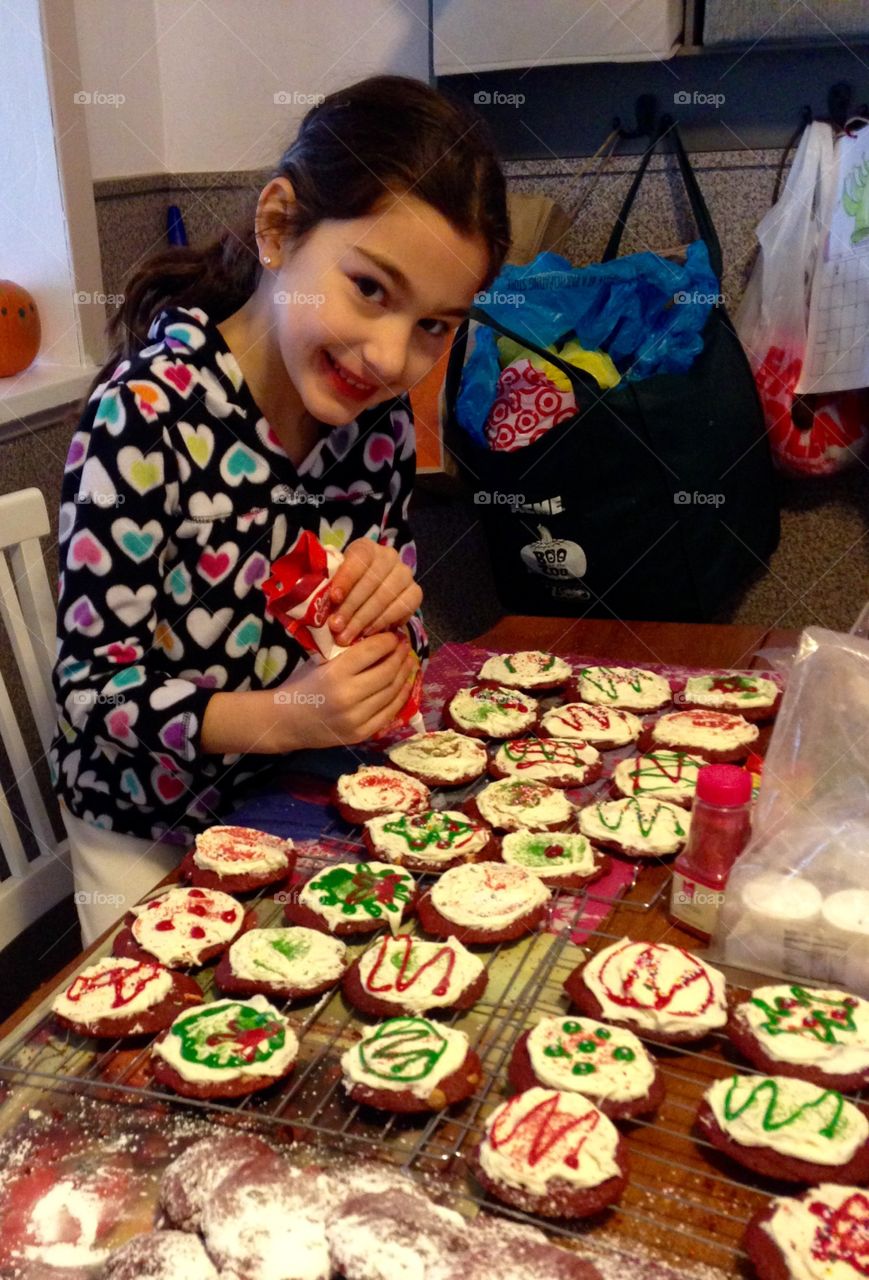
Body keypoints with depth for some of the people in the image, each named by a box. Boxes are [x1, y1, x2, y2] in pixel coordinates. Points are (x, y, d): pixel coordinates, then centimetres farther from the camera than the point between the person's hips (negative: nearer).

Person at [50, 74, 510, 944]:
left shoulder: (379, 413, -9)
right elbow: (91, 686, -21)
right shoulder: (150, 411, -25)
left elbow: (389, 651, 0)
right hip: (153, 835, -4)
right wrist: (276, 718, -35)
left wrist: (387, 608, -22)